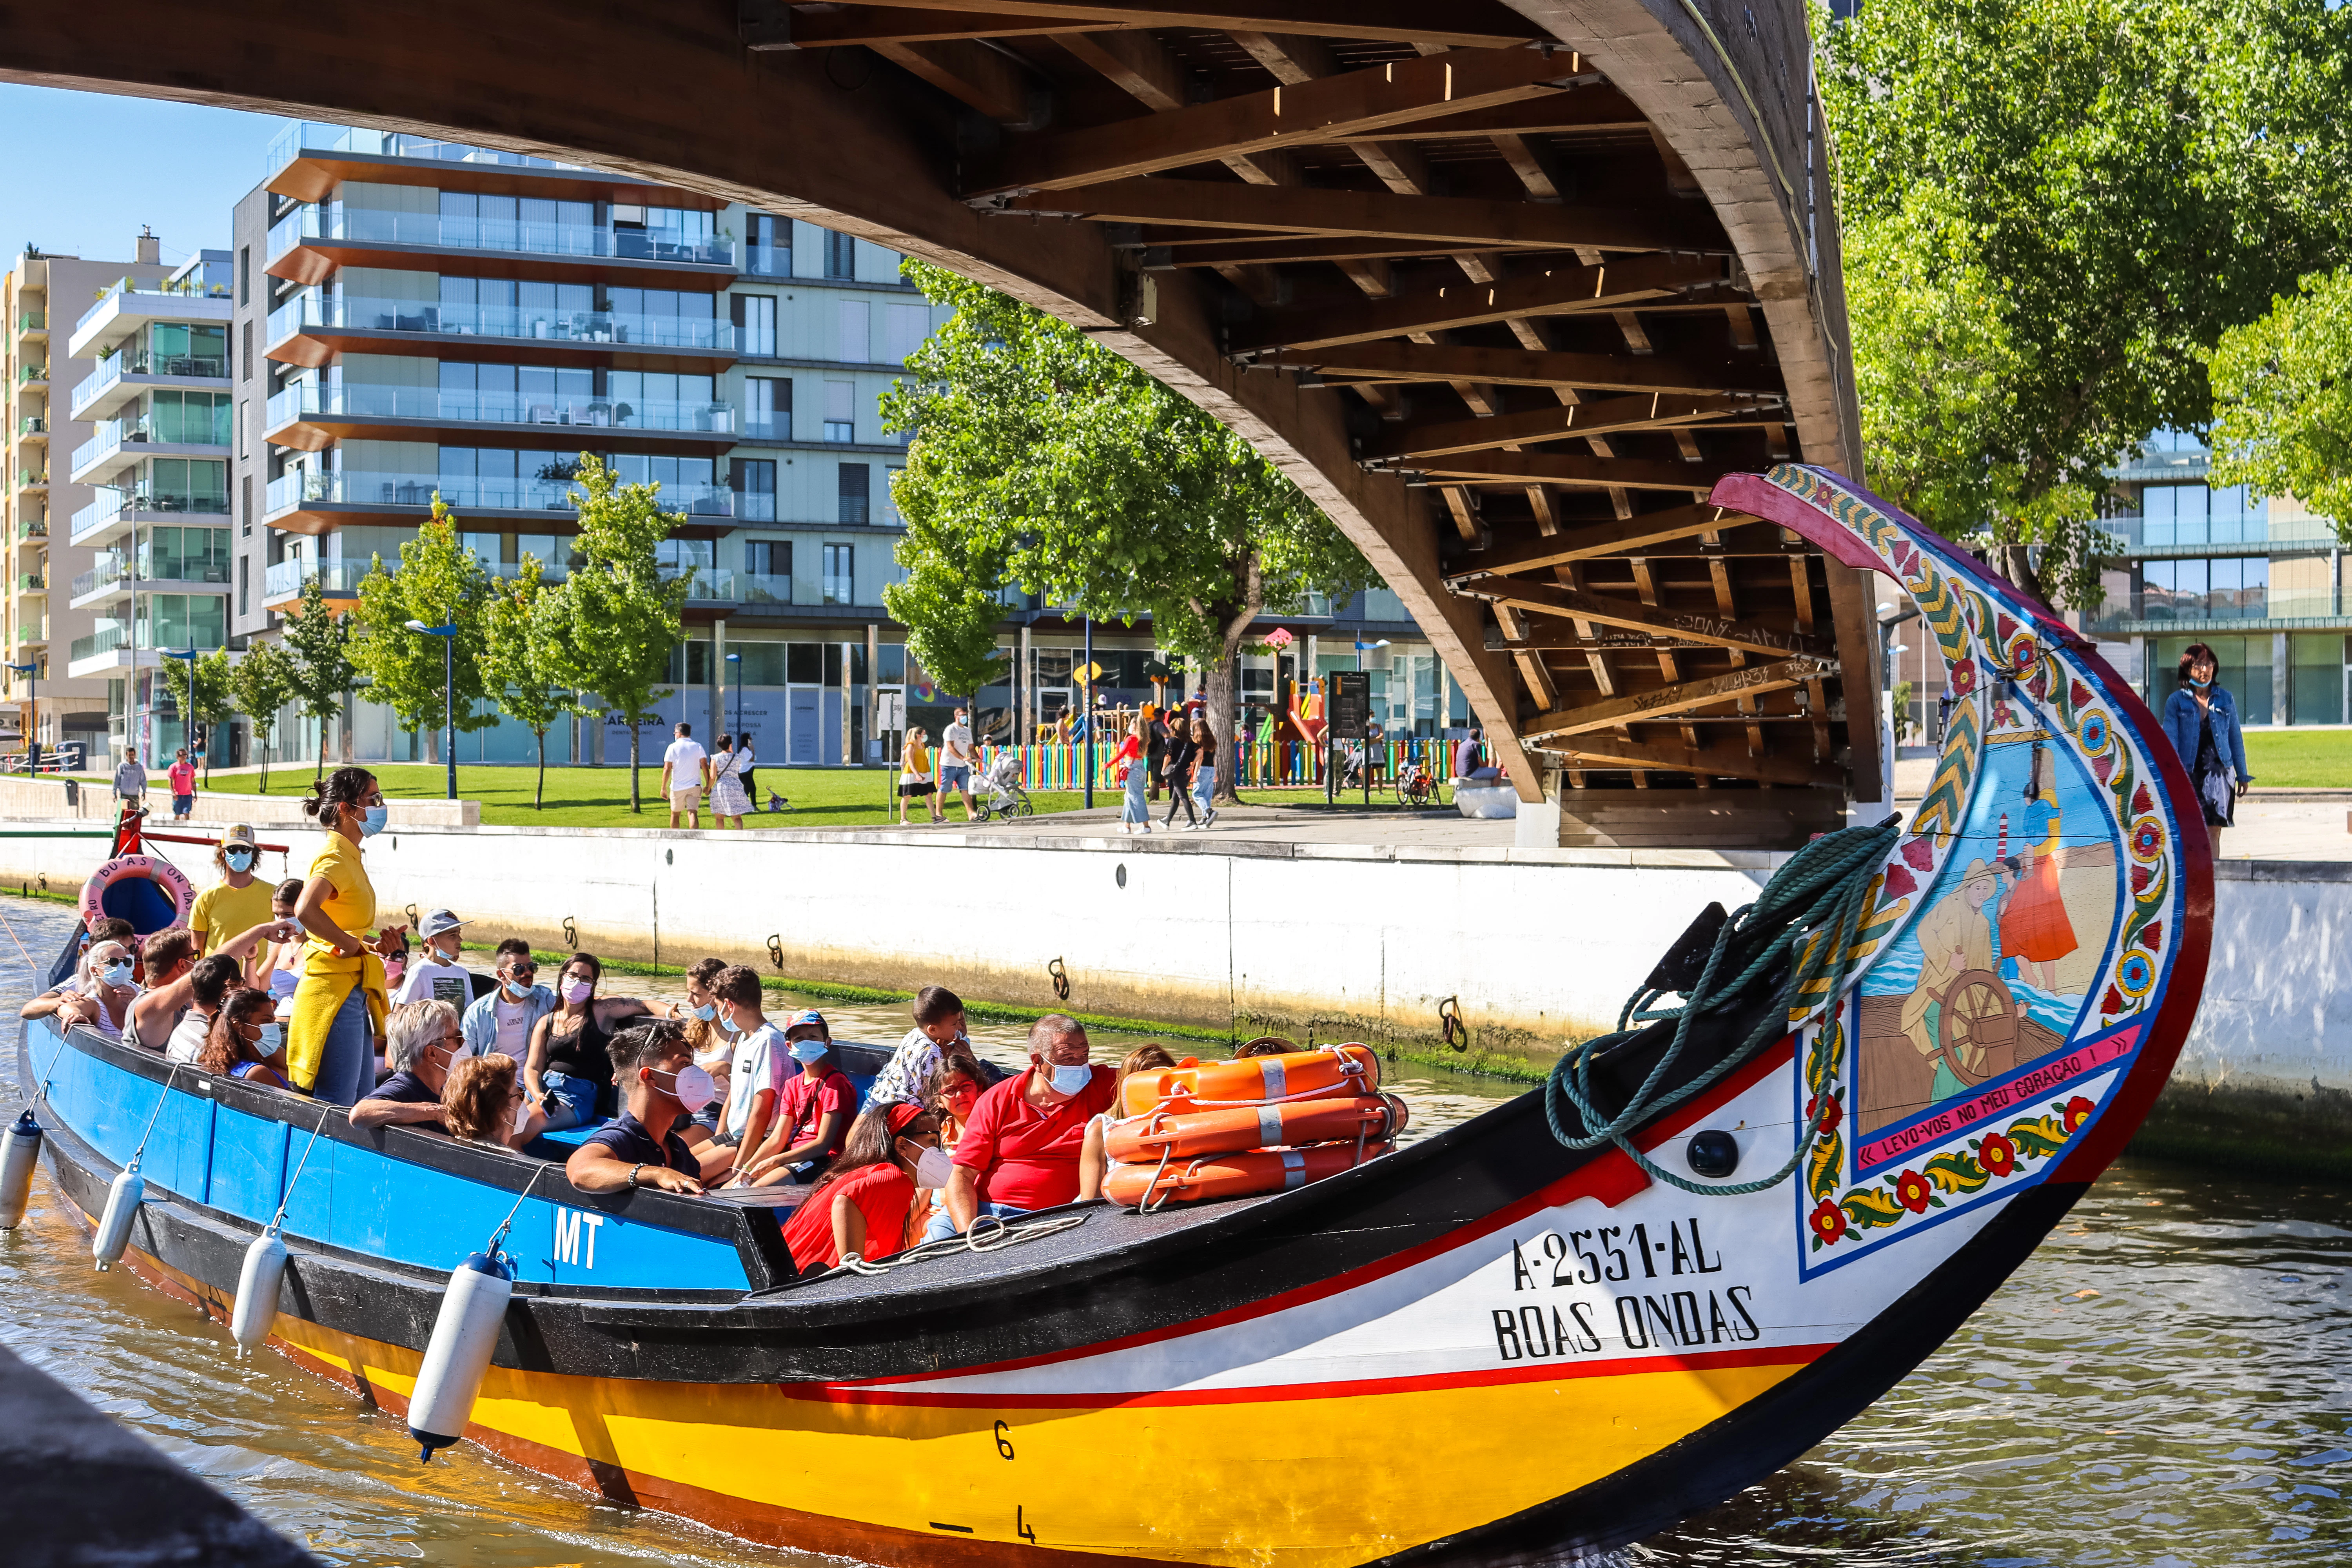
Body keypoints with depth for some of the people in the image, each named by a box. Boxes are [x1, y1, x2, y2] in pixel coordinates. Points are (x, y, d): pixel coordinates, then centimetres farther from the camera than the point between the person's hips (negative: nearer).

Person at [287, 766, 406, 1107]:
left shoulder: (350, 857, 16)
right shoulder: (335, 858, -14)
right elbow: (306, 912, -33)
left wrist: (375, 944, 8)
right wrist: (353, 945, -21)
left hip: (353, 997, 10)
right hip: (334, 993, -10)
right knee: (335, 1109, -9)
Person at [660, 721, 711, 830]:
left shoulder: (673, 747, -3)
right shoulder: (697, 746, 3)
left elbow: (667, 769, -7)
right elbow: (705, 766, -2)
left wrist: (664, 788, -4)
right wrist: (708, 785, 3)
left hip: (678, 787, -1)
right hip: (695, 786, 1)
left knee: (675, 814, 16)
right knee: (693, 813, -7)